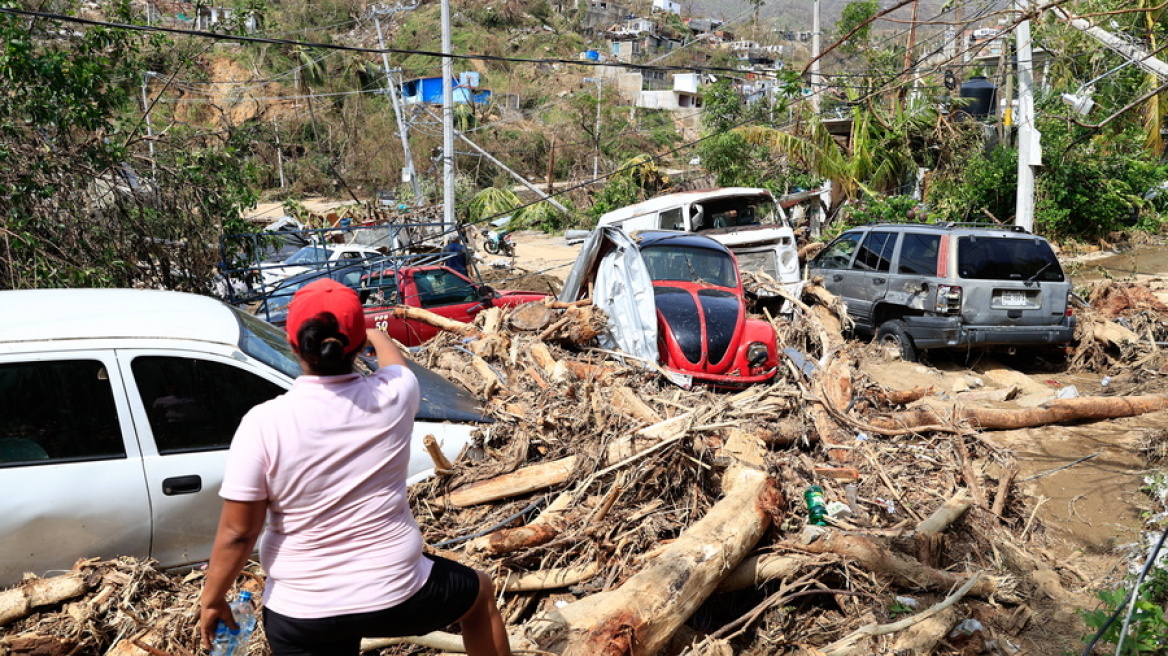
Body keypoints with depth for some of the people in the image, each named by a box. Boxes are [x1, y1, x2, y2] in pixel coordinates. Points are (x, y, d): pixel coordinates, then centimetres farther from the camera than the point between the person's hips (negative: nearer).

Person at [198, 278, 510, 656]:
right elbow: (394, 362, 15)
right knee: (481, 594, 29)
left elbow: (237, 533, -12)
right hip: (396, 594, 1)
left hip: (300, 612, 0)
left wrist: (212, 599, 5)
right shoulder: (393, 397, -11)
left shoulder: (263, 424, -17)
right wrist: (379, 337, 38)